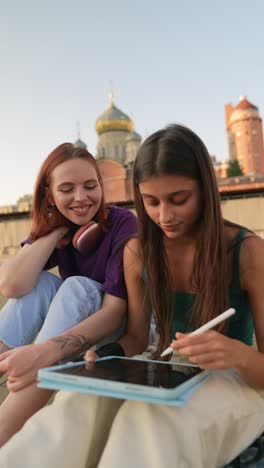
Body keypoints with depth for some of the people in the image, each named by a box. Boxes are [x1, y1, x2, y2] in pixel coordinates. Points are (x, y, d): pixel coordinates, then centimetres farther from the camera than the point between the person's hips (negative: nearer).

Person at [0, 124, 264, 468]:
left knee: (150, 416, -36)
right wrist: (104, 355, -18)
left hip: (235, 382, -2)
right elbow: (136, 338, 4)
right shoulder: (137, 252, -3)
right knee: (85, 402, -31)